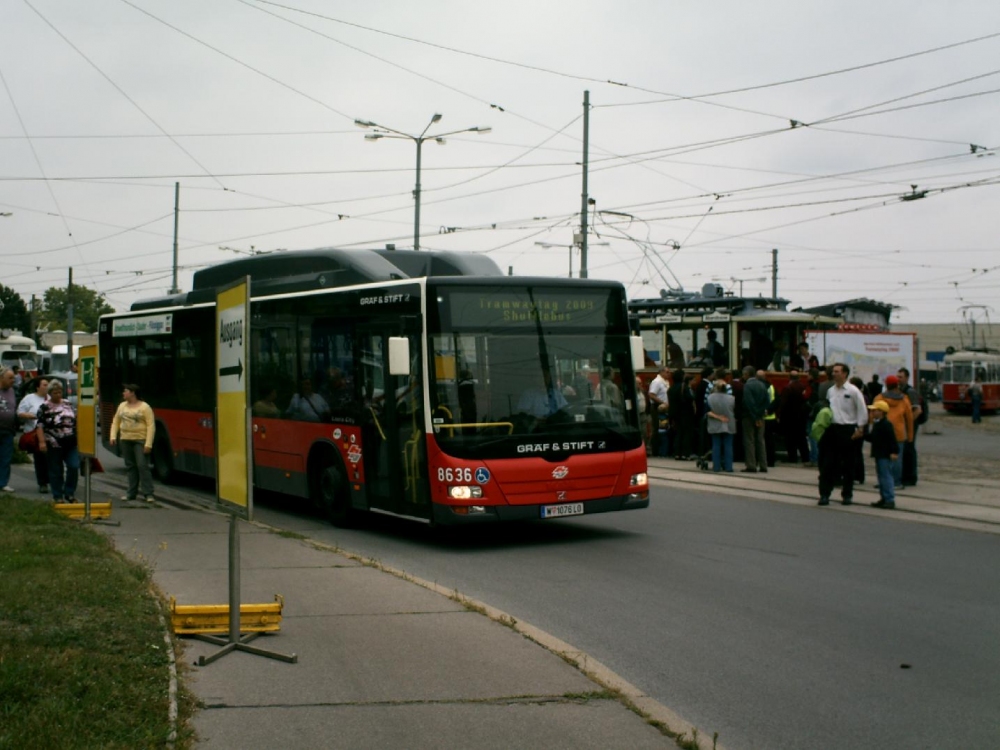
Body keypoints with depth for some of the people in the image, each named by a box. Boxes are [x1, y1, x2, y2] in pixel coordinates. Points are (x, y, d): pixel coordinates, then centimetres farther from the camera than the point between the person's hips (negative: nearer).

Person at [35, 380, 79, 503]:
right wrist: (42, 441, -17)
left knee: (74, 467, -5)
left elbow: (75, 420, 20)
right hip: (54, 445, -4)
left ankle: (69, 493, 9)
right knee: (56, 471, 4)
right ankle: (58, 496, 14)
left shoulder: (67, 404, 13)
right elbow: (40, 426, -8)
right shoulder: (44, 408, -3)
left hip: (71, 443, 4)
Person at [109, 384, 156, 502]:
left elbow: (151, 426, -10)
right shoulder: (122, 406, 12)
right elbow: (115, 422, 19)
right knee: (130, 467, 8)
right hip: (125, 440, 6)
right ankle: (132, 492, 14)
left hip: (140, 440, -6)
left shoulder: (145, 407, -7)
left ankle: (148, 493, -8)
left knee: (142, 466, -11)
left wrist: (148, 444, -17)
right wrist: (113, 436, 5)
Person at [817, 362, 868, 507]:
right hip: (832, 429, 4)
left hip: (848, 430, -4)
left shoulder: (853, 391, -6)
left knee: (848, 464, 5)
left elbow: (862, 410, -5)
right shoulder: (830, 391, 10)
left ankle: (847, 495, 13)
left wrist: (859, 429, -8)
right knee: (828, 463, 0)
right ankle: (824, 494, 1)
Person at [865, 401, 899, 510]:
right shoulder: (876, 424, 15)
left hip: (885, 455, -10)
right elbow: (871, 438, 23)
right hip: (879, 455, 10)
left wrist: (894, 452, -24)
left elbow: (892, 440, -19)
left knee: (886, 476, -9)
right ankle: (884, 499, 20)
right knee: (881, 476, 14)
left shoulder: (886, 425, -15)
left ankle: (890, 500, -8)